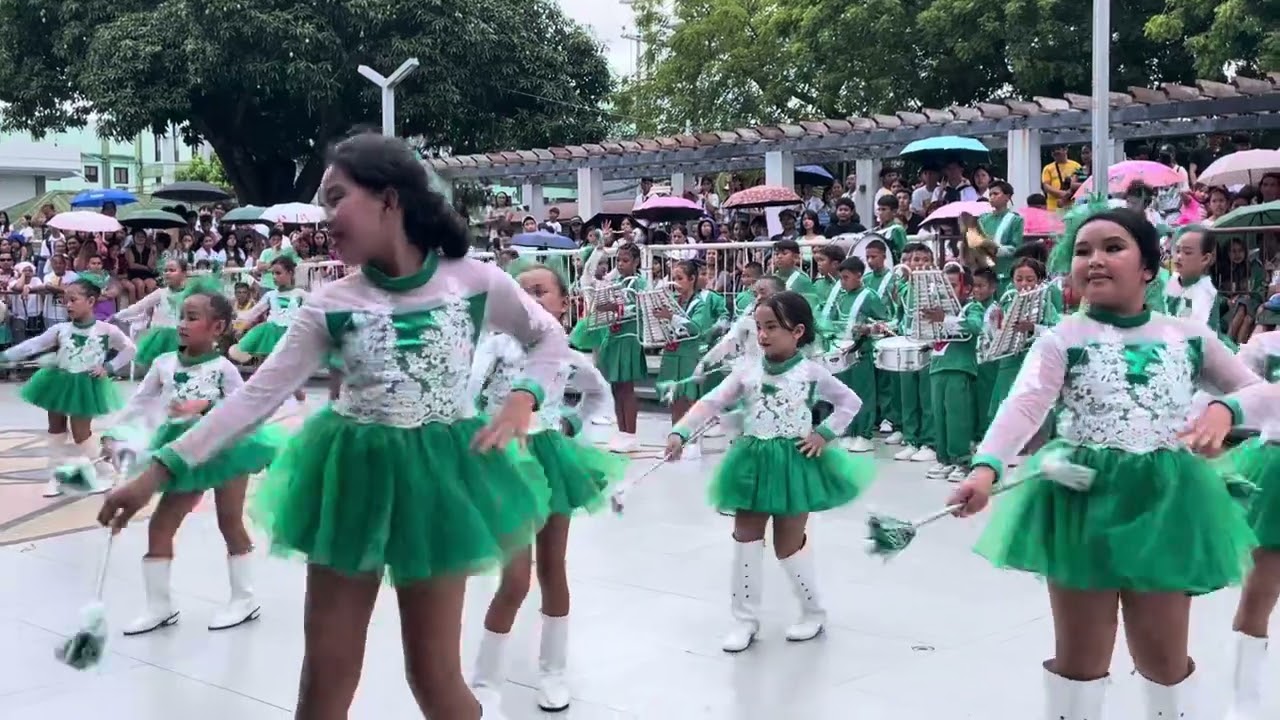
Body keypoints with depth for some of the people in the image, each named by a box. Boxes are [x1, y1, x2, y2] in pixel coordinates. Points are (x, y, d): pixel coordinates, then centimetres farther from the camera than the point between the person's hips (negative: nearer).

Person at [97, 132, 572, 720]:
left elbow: (552, 338, 5)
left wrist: (523, 399, -14)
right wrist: (160, 469, -12)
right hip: (351, 478, 2)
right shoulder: (332, 306, -6)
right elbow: (256, 395, -7)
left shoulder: (476, 281, -9)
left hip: (437, 478, -2)